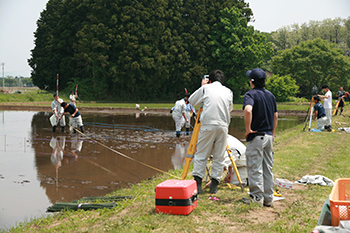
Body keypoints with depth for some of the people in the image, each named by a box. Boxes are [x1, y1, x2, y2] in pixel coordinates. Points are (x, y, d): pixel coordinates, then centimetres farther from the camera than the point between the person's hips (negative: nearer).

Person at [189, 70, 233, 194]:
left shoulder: (206, 88, 5)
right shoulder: (228, 91, 12)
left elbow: (192, 101, 15)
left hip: (207, 126, -2)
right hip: (223, 127, 2)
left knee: (201, 155, 4)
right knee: (219, 157, 8)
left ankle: (197, 183, 0)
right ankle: (214, 185, 8)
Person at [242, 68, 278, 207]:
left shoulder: (251, 94, -11)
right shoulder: (270, 95, 11)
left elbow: (248, 109, -31)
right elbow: (275, 116, 16)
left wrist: (248, 129, -20)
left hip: (256, 136, -7)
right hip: (268, 135, 7)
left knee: (255, 168, 0)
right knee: (267, 168, 11)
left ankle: (257, 197, 3)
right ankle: (268, 198, 16)